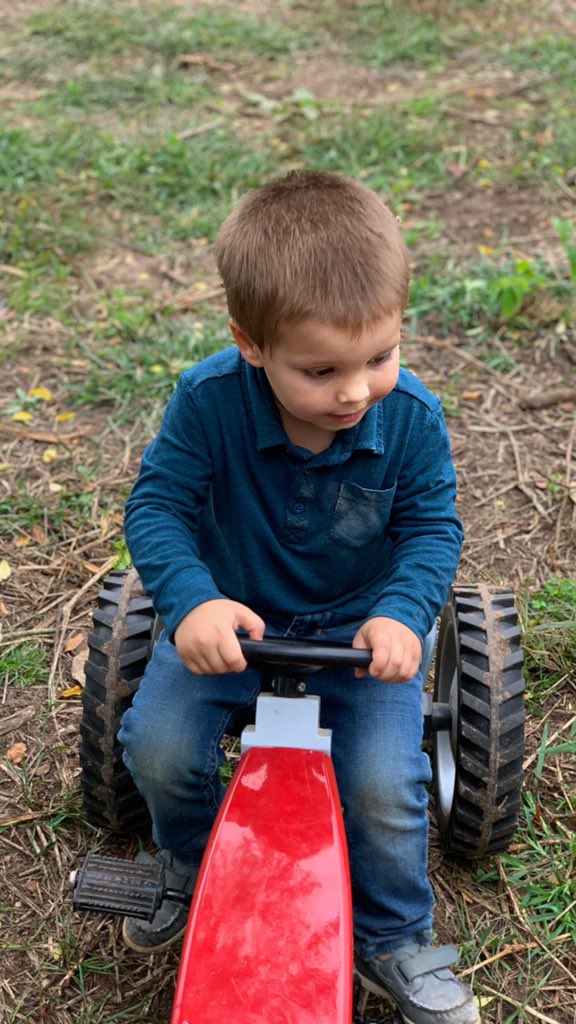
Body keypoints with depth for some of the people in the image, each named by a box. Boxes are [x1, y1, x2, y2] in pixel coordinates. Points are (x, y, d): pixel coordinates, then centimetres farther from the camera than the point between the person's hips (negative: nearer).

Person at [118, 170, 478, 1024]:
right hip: (233, 619, 1)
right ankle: (195, 871, 24)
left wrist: (401, 612, -32)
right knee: (157, 746, -13)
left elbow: (431, 527, -12)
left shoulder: (412, 417, -19)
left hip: (360, 627, 0)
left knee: (384, 785, -15)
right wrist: (191, 600, -37)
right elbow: (158, 504, -19)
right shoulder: (208, 401, -24)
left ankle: (394, 940, 17)